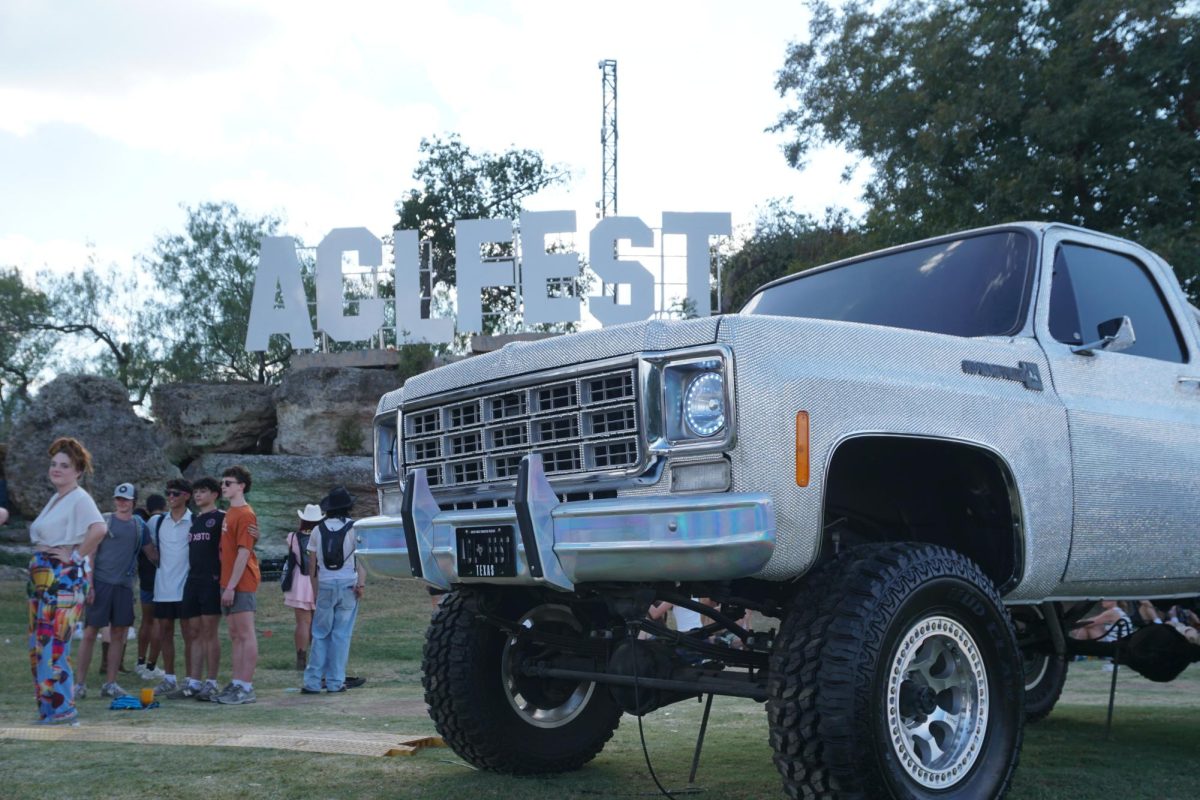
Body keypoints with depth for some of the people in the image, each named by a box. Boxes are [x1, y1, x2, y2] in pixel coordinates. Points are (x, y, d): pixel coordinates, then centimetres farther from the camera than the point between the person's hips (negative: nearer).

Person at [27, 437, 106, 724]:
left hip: (64, 578, -10)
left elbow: (99, 528, -29)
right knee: (37, 644, 11)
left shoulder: (79, 499, -11)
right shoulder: (56, 499, 17)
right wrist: (37, 561, 14)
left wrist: (76, 555, -20)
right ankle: (47, 707, 18)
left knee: (53, 644, -11)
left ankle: (62, 709, -5)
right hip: (42, 578, 10)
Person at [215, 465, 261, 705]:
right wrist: (226, 584, 13)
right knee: (235, 635, 13)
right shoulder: (230, 513, 16)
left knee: (246, 634, -5)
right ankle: (236, 684, 19)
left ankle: (246, 688, -3)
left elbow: (243, 553, -17)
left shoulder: (245, 514, -12)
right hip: (229, 582, 9)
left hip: (241, 584, -9)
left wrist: (231, 586, -20)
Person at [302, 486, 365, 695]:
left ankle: (312, 682, 6)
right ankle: (335, 682, 4)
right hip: (348, 584, -2)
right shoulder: (354, 528, -1)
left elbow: (312, 564, 7)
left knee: (320, 634, 8)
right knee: (341, 635, 3)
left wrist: (315, 590, 13)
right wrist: (361, 583, -14)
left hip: (325, 586, 2)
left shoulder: (318, 530, 6)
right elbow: (362, 558, -11)